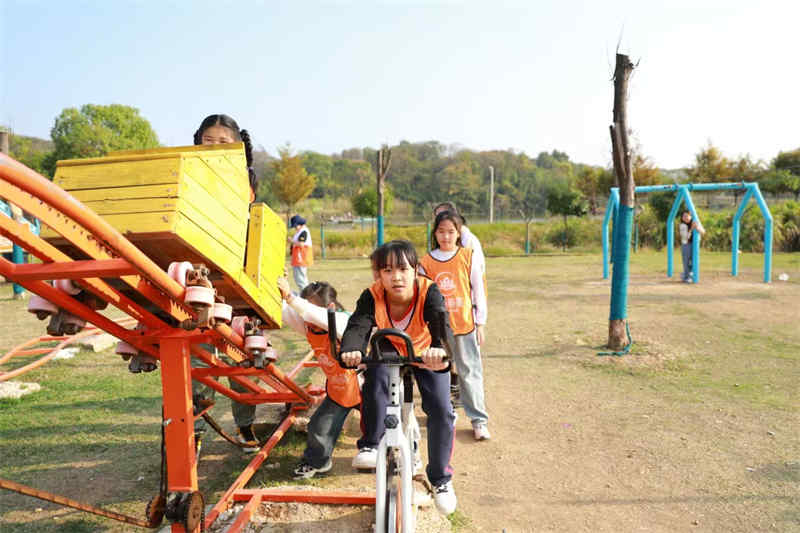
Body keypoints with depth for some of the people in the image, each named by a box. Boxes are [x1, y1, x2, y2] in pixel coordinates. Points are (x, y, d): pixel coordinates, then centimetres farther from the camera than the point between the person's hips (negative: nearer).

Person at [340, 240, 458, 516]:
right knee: (375, 381, -31)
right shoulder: (372, 296, -29)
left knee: (441, 410, -14)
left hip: (427, 354, -1)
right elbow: (357, 326, -42)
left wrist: (441, 350, -72)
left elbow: (442, 326, -49)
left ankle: (441, 478, 9)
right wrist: (351, 350, -66)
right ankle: (371, 444, -6)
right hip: (390, 349, 1)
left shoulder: (429, 292, -34)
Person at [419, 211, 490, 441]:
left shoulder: (468, 257, -1)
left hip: (464, 326, -2)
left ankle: (479, 420, 14)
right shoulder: (426, 262, 1)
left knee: (470, 372, 3)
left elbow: (478, 291, 2)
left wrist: (480, 324, 1)